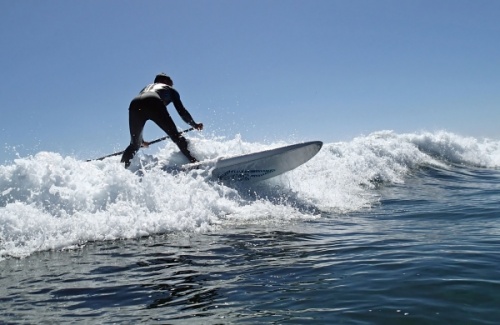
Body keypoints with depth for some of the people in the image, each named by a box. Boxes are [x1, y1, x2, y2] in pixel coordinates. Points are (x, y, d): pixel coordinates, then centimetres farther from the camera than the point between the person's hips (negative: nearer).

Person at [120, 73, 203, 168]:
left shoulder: (146, 87, 45)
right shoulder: (170, 89, 36)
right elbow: (181, 110, 25)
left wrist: (140, 139, 49)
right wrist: (194, 125, 39)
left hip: (134, 104, 4)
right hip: (154, 104, -4)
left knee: (134, 144, 16)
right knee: (176, 136, -3)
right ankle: (194, 162, -17)